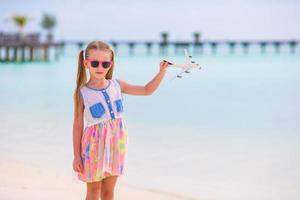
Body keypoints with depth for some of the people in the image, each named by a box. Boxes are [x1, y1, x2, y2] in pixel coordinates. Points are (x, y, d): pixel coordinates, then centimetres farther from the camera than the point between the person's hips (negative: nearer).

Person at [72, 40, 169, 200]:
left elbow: (147, 90, 10)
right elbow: (78, 125, -6)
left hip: (115, 144, 4)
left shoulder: (117, 85, 1)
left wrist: (161, 72, -3)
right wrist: (76, 155, -7)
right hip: (95, 146, -3)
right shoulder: (81, 93, -9)